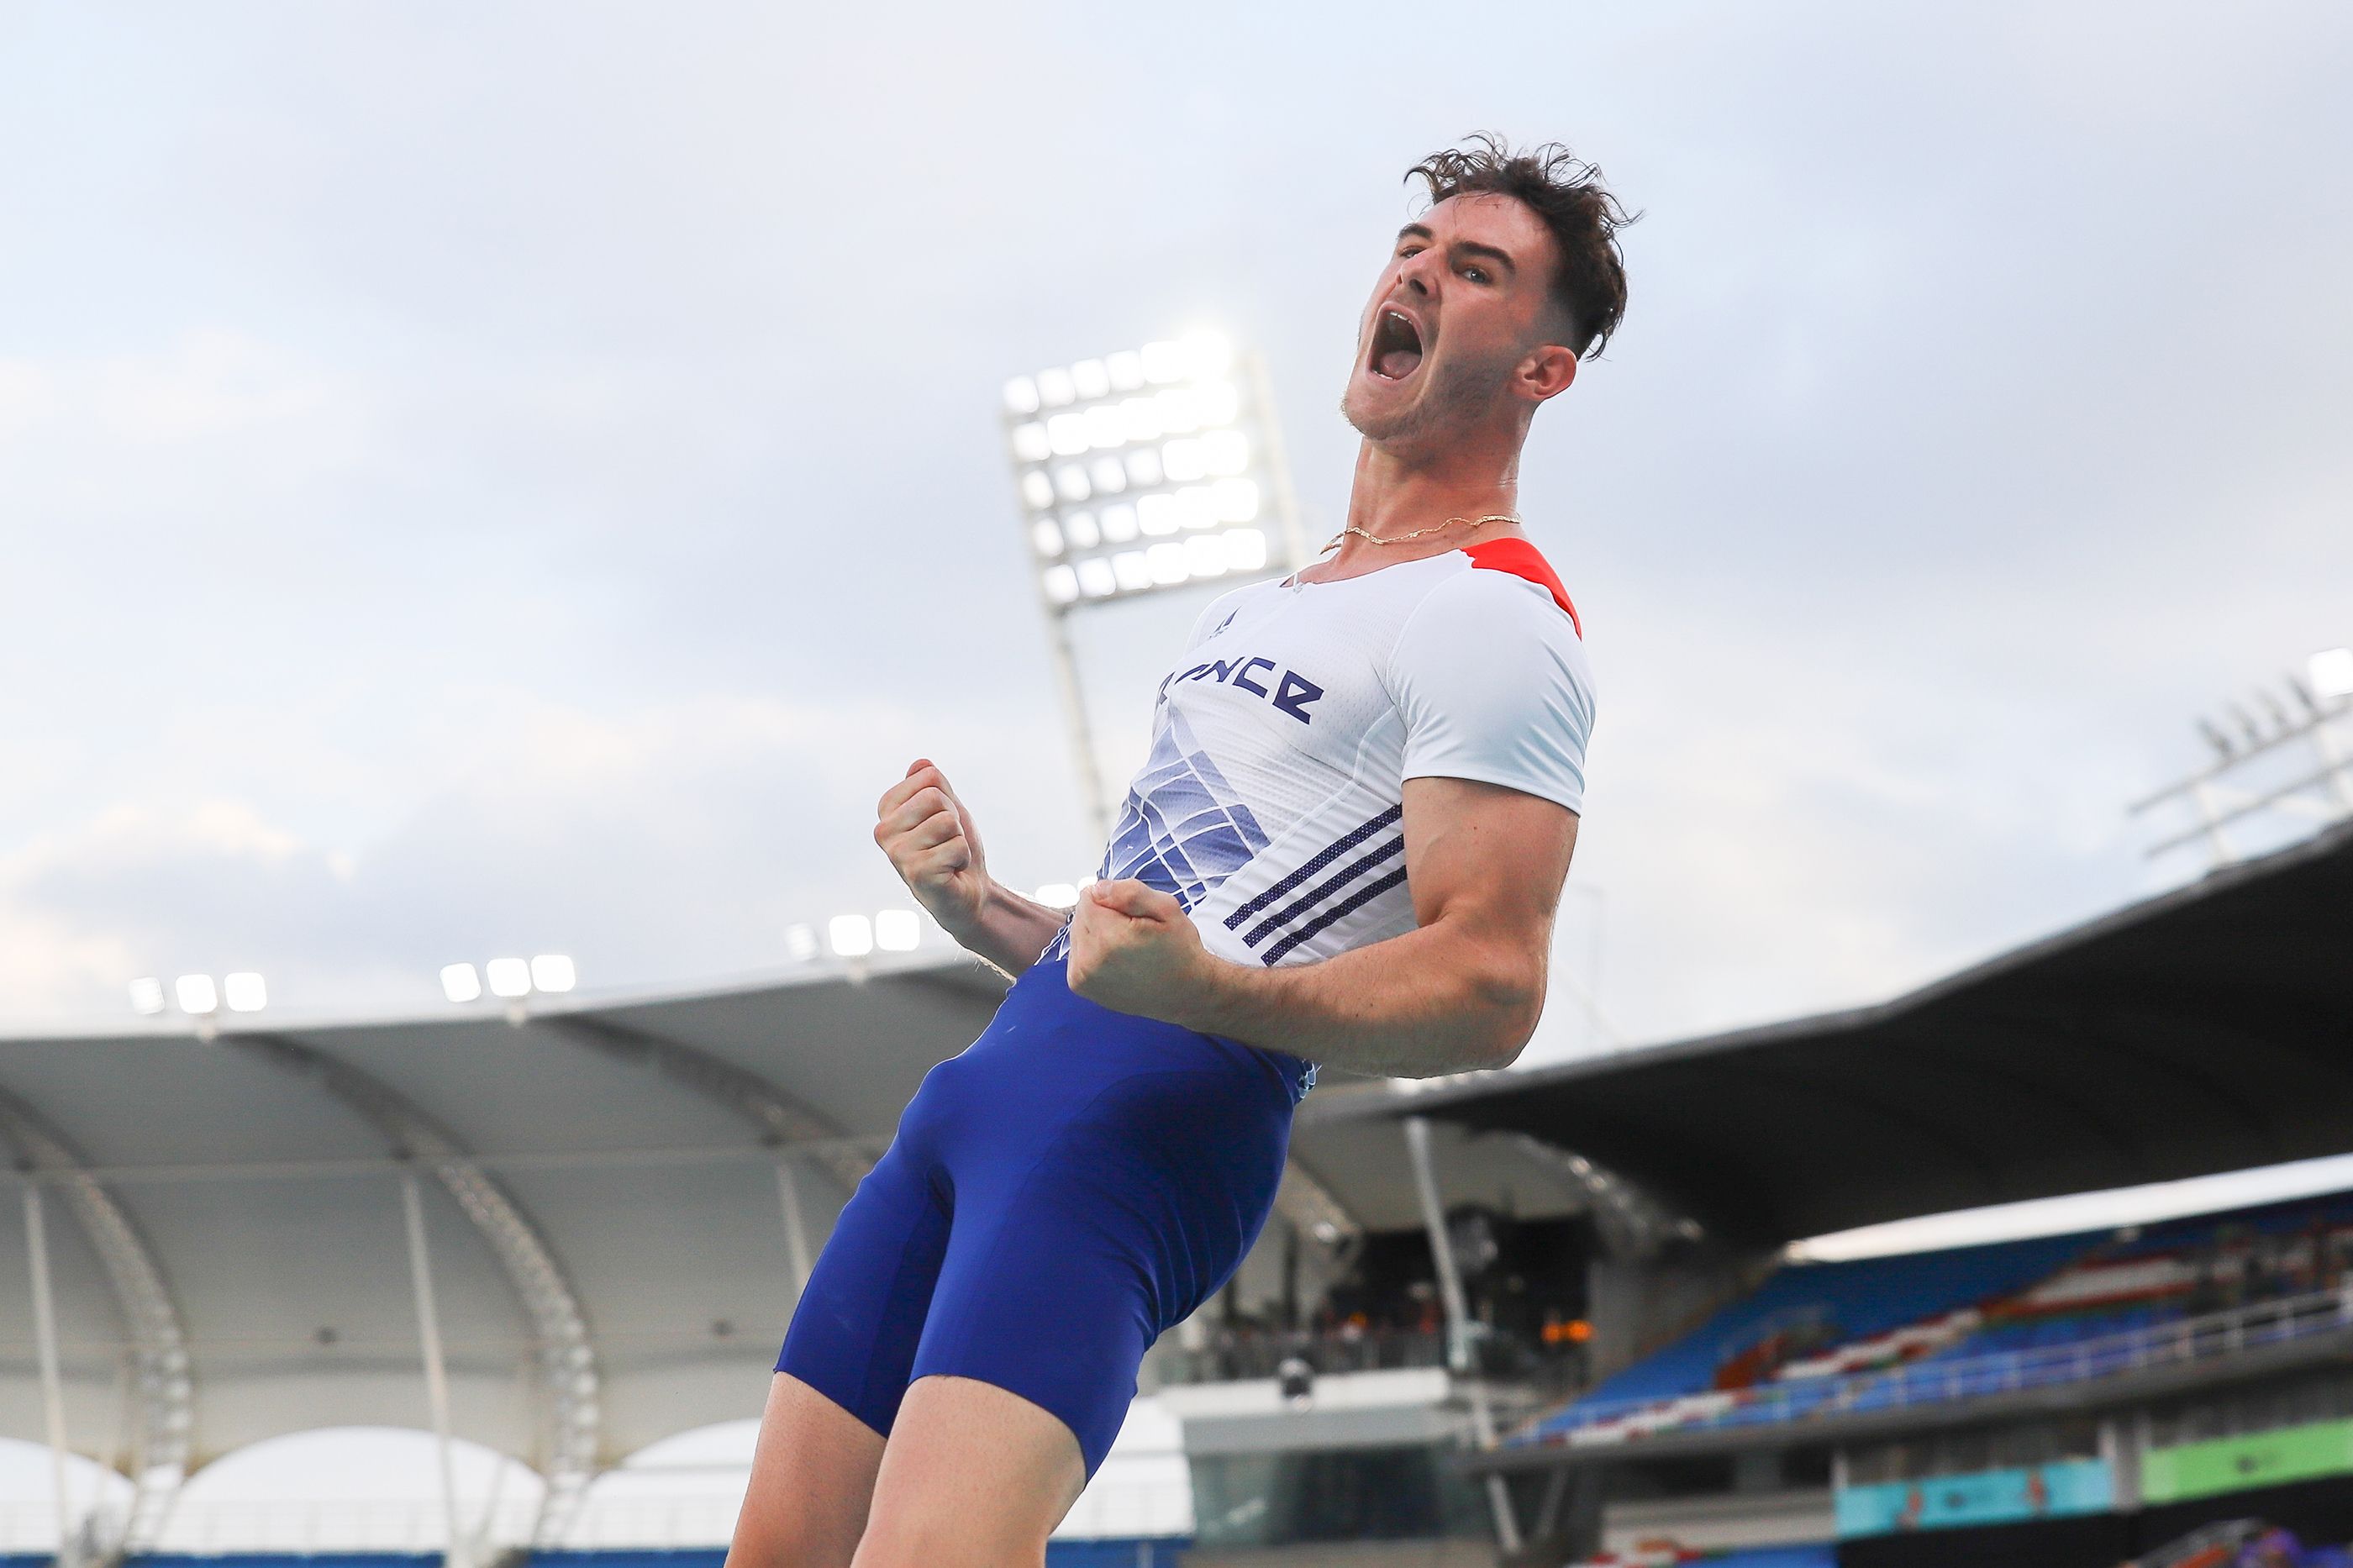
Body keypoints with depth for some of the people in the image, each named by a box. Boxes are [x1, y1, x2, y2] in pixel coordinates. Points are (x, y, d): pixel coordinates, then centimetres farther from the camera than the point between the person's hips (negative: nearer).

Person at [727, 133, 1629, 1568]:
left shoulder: (1496, 621, -4)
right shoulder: (1267, 610, 27)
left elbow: (1487, 991, -15)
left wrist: (1204, 989, -30)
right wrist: (981, 911, 12)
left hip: (1146, 1125, -9)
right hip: (999, 1080, 9)